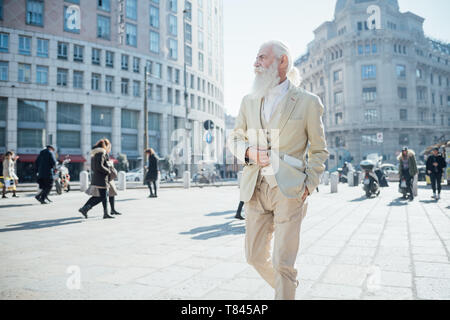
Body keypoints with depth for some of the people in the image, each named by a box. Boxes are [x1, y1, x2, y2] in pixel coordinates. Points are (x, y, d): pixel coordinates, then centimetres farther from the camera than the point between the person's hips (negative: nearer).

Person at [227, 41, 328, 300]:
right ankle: (287, 287, 40)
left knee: (282, 263, -4)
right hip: (255, 190, 5)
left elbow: (319, 150, 5)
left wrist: (308, 187, -5)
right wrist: (248, 151, -5)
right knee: (255, 256, 13)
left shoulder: (308, 102, 0)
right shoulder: (249, 101, 12)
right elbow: (234, 138, 17)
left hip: (289, 191, -4)